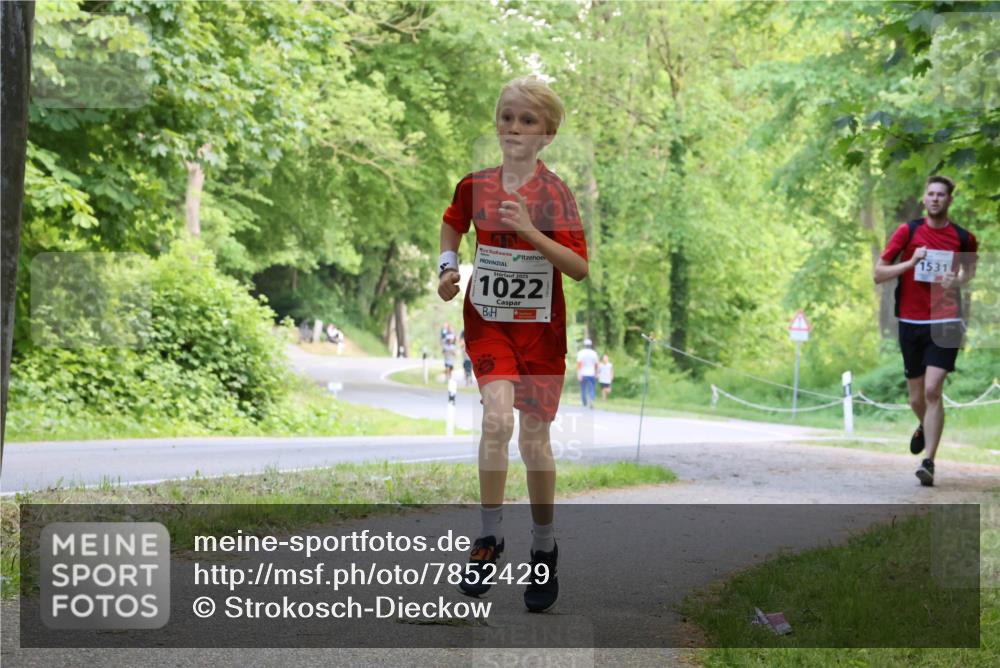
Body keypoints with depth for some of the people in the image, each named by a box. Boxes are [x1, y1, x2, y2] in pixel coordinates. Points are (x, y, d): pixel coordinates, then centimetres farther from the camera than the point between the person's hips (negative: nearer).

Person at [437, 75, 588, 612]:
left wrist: (529, 231, -28)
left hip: (540, 327, -1)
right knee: (497, 418, -21)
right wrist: (447, 267, 3)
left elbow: (580, 268, -17)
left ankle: (543, 551, 22)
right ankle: (490, 537, -6)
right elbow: (453, 224, 21)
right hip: (488, 321, 1)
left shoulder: (555, 194, -10)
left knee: (535, 438, 5)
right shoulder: (475, 186, -2)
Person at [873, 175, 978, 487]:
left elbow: (970, 270, 22)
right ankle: (924, 427, 45)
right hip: (910, 322, 2)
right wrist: (910, 262, -14)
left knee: (932, 390, -17)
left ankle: (929, 462, -15)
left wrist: (957, 281, -1)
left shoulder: (963, 238, 2)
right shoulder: (907, 232, 2)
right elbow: (878, 274, 2)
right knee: (917, 399, 10)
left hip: (945, 323, -2)